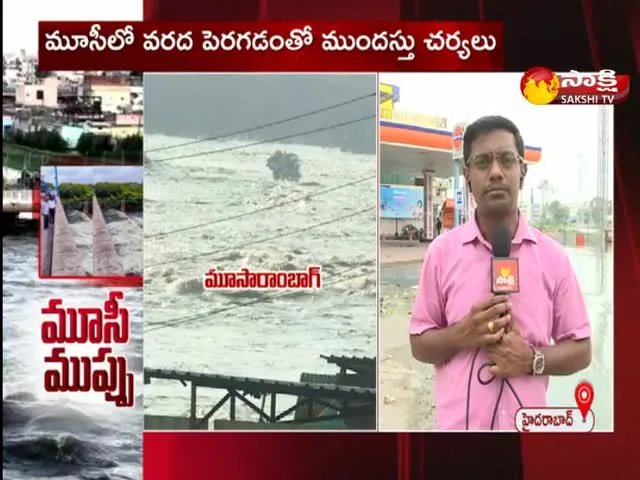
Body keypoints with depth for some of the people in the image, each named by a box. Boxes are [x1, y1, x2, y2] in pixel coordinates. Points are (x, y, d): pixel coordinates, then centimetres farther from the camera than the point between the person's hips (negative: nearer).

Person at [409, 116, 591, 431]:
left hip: (526, 423, 1)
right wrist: (462, 334, -16)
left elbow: (581, 350, 3)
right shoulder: (441, 251, -3)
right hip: (458, 423, 0)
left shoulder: (553, 256, -2)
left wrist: (533, 359, -14)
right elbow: (419, 344, 2)